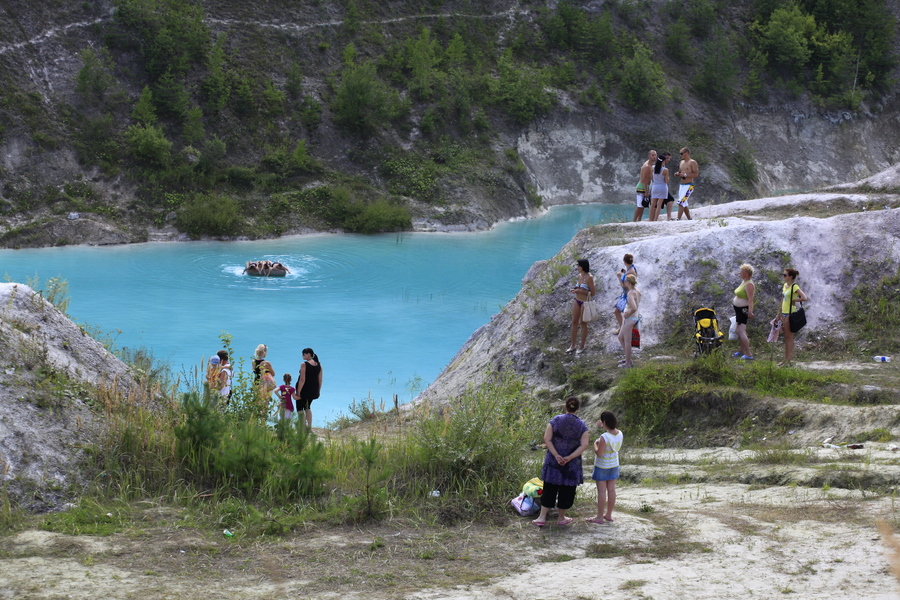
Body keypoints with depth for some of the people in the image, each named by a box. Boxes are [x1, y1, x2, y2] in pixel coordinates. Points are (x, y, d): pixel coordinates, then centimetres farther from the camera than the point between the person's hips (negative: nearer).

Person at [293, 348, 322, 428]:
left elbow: (302, 380, -18)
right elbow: (320, 380, 6)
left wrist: (298, 392, -14)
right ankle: (309, 426, 24)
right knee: (307, 407, 25)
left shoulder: (304, 364, -15)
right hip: (314, 391, 6)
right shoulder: (319, 365, 3)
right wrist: (318, 391, 17)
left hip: (304, 389, -6)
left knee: (300, 408, 5)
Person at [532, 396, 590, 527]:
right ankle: (561, 518, 22)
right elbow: (584, 445, -12)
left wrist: (556, 455, -12)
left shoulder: (555, 420, -4)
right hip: (572, 465, -1)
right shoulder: (581, 425, -4)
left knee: (549, 488, 9)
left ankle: (542, 517, 8)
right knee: (567, 490, 12)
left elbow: (547, 439, -10)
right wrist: (569, 457, -17)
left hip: (553, 462, 1)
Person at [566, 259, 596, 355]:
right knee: (574, 322, 12)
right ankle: (573, 345, 22)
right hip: (577, 301, 7)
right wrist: (574, 290, -3)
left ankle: (582, 346, 18)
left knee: (583, 323, 5)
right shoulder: (579, 275, 5)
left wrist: (579, 291, -22)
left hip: (585, 302, -7)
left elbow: (592, 292, -16)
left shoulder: (589, 277, -18)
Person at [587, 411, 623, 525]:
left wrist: (595, 444, -7)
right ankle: (608, 515, 23)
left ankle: (599, 517, 7)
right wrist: (603, 427, 13)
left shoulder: (604, 437, -27)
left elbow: (599, 453, -23)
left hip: (602, 467, -7)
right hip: (614, 465, 7)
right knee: (611, 490, 13)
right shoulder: (619, 434, -6)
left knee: (601, 491, 1)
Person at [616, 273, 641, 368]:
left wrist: (628, 314, -18)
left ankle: (628, 363, 12)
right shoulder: (636, 291, 5)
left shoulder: (630, 293, -24)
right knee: (620, 337, 23)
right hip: (628, 318, 10)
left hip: (629, 319, -10)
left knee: (627, 341, 2)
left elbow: (634, 308, -36)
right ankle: (627, 358, 33)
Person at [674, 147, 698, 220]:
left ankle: (678, 219, -21)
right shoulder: (682, 162, 16)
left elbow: (696, 174, -16)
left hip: (689, 185, -9)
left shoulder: (692, 162, -8)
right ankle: (689, 219, 22)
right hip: (682, 185, 9)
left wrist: (685, 175, -22)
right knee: (684, 204, 12)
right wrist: (677, 174, 3)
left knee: (681, 202, -18)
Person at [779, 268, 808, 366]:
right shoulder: (784, 285, 12)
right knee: (786, 337, 12)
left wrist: (793, 300, -14)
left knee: (789, 336, -3)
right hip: (784, 313, 8)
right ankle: (786, 358, 18)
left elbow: (804, 298, -25)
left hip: (790, 313, -8)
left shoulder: (794, 287, -13)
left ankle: (789, 359, 1)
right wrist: (780, 314, 19)